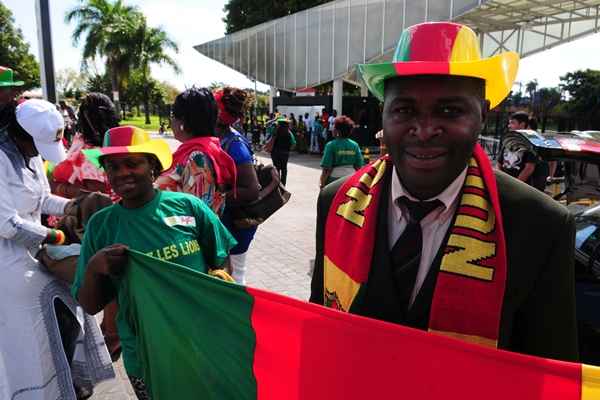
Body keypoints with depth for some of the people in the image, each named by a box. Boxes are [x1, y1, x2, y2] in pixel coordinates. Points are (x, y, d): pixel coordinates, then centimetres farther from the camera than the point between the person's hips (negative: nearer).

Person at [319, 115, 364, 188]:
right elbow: (358, 166, 5)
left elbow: (327, 168, -12)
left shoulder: (331, 145, -10)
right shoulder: (355, 145, 3)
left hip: (335, 178, -4)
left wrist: (322, 184, -5)